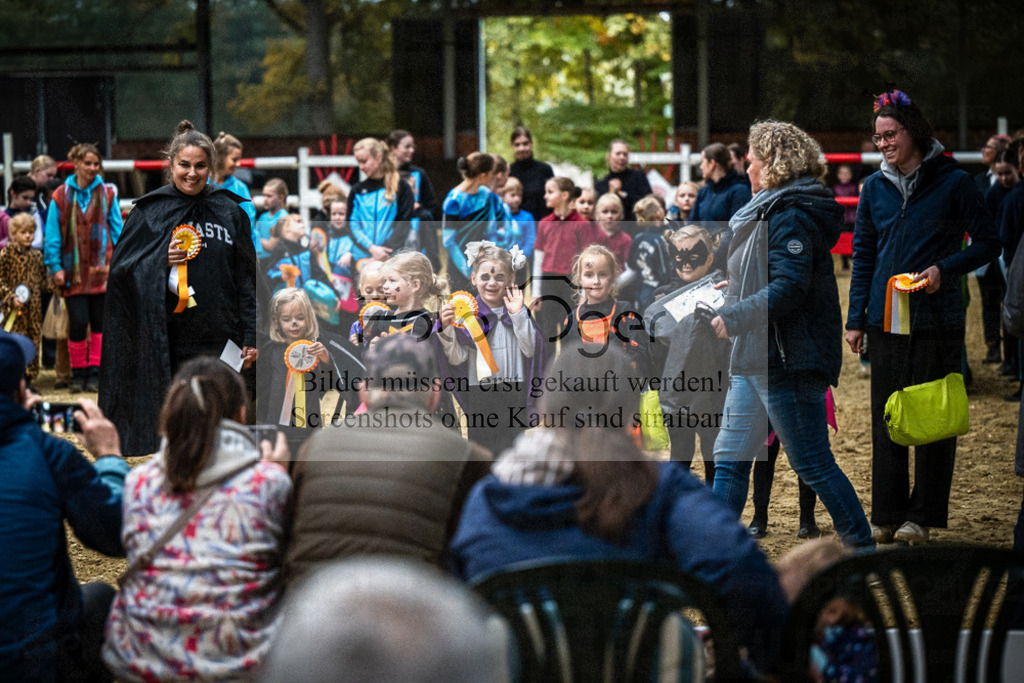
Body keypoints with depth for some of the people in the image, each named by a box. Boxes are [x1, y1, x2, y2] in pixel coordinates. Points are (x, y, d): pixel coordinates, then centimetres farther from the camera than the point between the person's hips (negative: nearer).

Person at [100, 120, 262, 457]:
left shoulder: (229, 211, 8)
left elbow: (248, 279, 9)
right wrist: (161, 261, -16)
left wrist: (251, 336, 4)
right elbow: (121, 269, 1)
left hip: (220, 340, 1)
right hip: (168, 340, -1)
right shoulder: (149, 211, 4)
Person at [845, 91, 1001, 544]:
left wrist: (943, 269, -15)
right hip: (886, 319, 3)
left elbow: (988, 244, 0)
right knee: (885, 420, 6)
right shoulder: (875, 188, 8)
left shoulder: (953, 183, -4)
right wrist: (856, 318, 9)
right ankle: (886, 515, 13)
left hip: (937, 319, -3)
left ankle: (922, 515, 12)